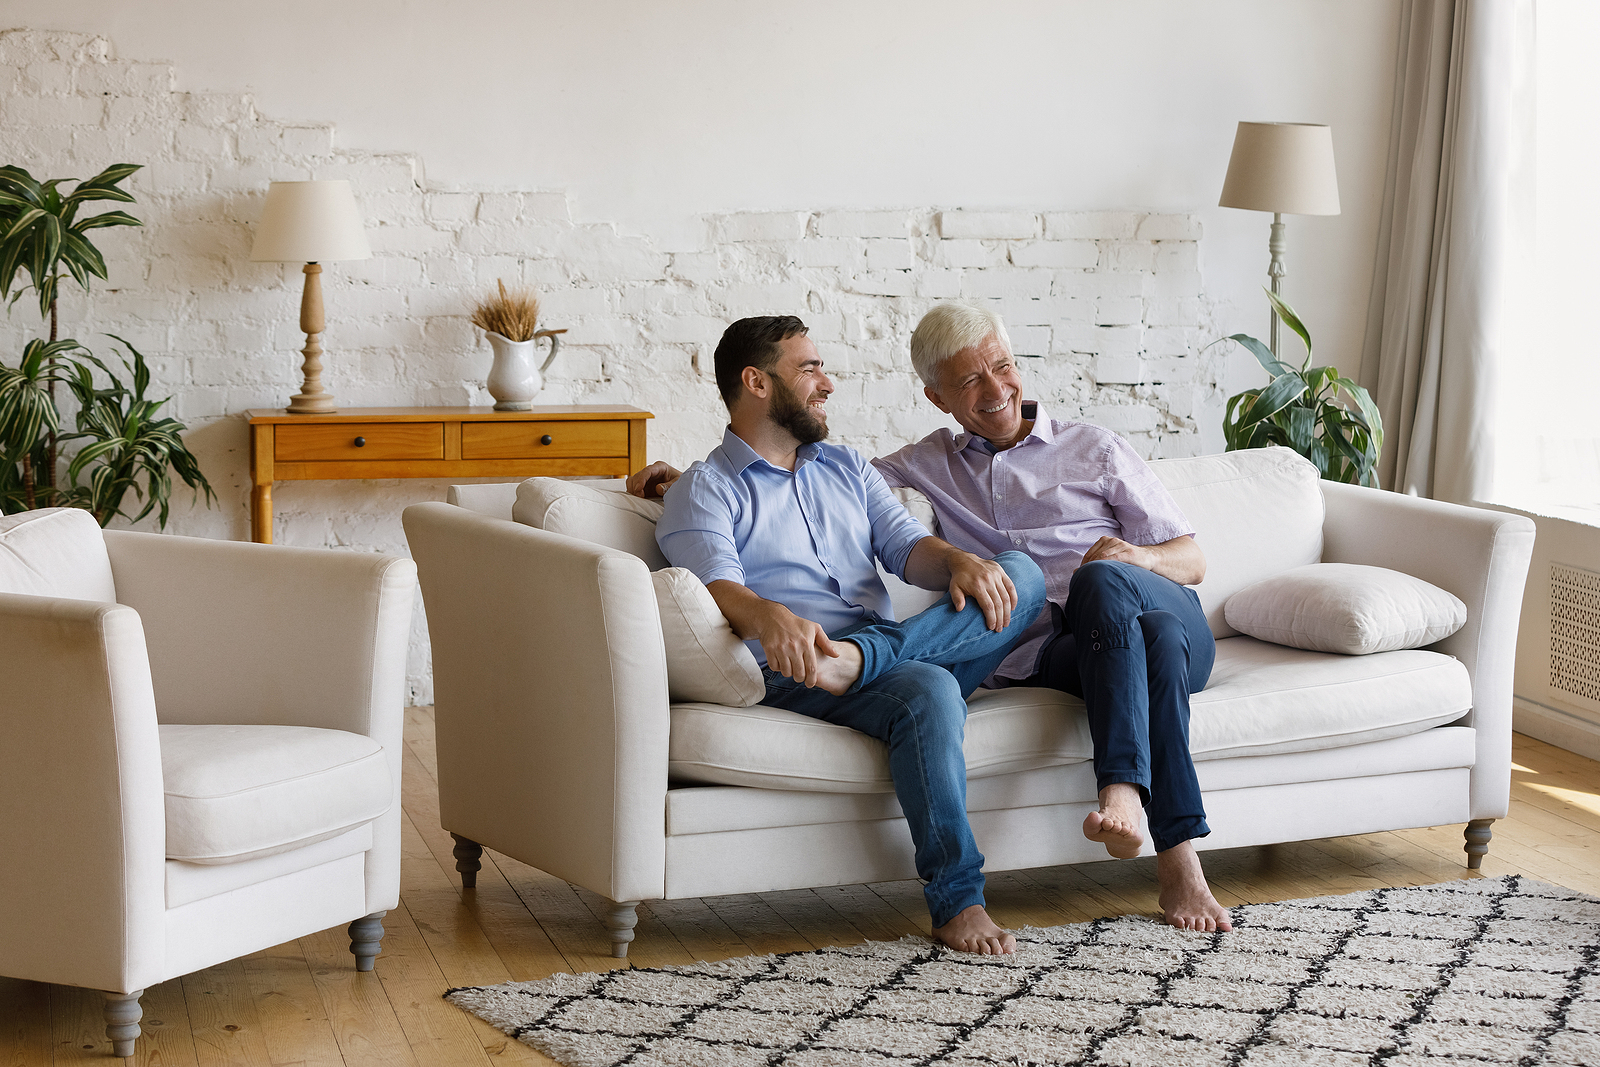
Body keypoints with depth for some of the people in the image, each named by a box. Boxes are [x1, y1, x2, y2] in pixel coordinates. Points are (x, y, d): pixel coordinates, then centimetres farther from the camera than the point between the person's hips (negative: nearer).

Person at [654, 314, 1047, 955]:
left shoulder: (847, 469, 27)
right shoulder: (704, 491, 7)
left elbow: (907, 548, 13)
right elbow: (718, 585, -11)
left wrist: (961, 561, -12)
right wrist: (769, 617, -36)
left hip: (899, 650, 6)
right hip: (796, 678, -6)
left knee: (1021, 575, -15)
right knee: (927, 693, -35)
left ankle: (859, 657, -31)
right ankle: (956, 902, -30)